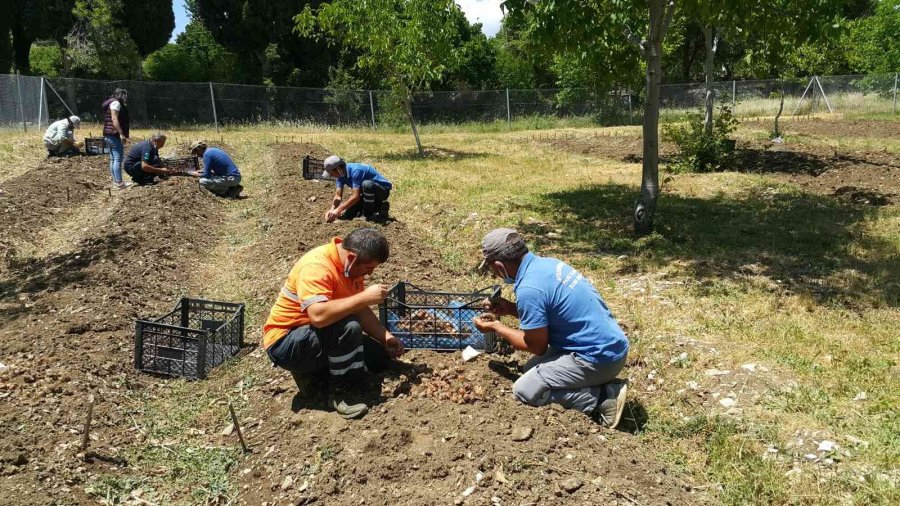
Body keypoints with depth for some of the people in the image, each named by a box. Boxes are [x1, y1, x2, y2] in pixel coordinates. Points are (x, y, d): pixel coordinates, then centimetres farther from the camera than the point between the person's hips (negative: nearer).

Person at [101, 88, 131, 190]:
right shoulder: (116, 103, -9)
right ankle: (119, 182, -16)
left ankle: (115, 181, 16)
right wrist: (121, 134, -24)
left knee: (113, 159, 12)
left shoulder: (109, 103, 21)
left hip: (108, 135, 11)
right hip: (114, 135, -11)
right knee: (118, 159, -12)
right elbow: (114, 120, -19)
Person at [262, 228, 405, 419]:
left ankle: (310, 371, 8)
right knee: (349, 328, -33)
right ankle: (339, 394, -15)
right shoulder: (316, 266, -29)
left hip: (320, 337, 9)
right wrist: (365, 297, -35)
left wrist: (385, 337, -6)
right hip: (284, 342, -9)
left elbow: (359, 310, 6)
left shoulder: (351, 264, -1)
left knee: (379, 355, 5)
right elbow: (318, 315, -43)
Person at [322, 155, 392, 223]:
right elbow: (338, 195, -7)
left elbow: (356, 196, -35)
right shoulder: (341, 174, -5)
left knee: (366, 184, -40)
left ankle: (370, 214, -19)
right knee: (346, 215, -2)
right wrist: (332, 210, -24)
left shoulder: (355, 171, -31)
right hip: (368, 192, 8)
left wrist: (338, 210, -34)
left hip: (382, 190, -8)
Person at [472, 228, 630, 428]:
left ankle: (603, 398, -6)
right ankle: (599, 383, 10)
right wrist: (510, 309, 16)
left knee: (524, 390, -4)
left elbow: (537, 346, -11)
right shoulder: (546, 263, 5)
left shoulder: (529, 289, -23)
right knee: (533, 369, 19)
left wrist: (496, 328, 1)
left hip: (599, 357, -9)